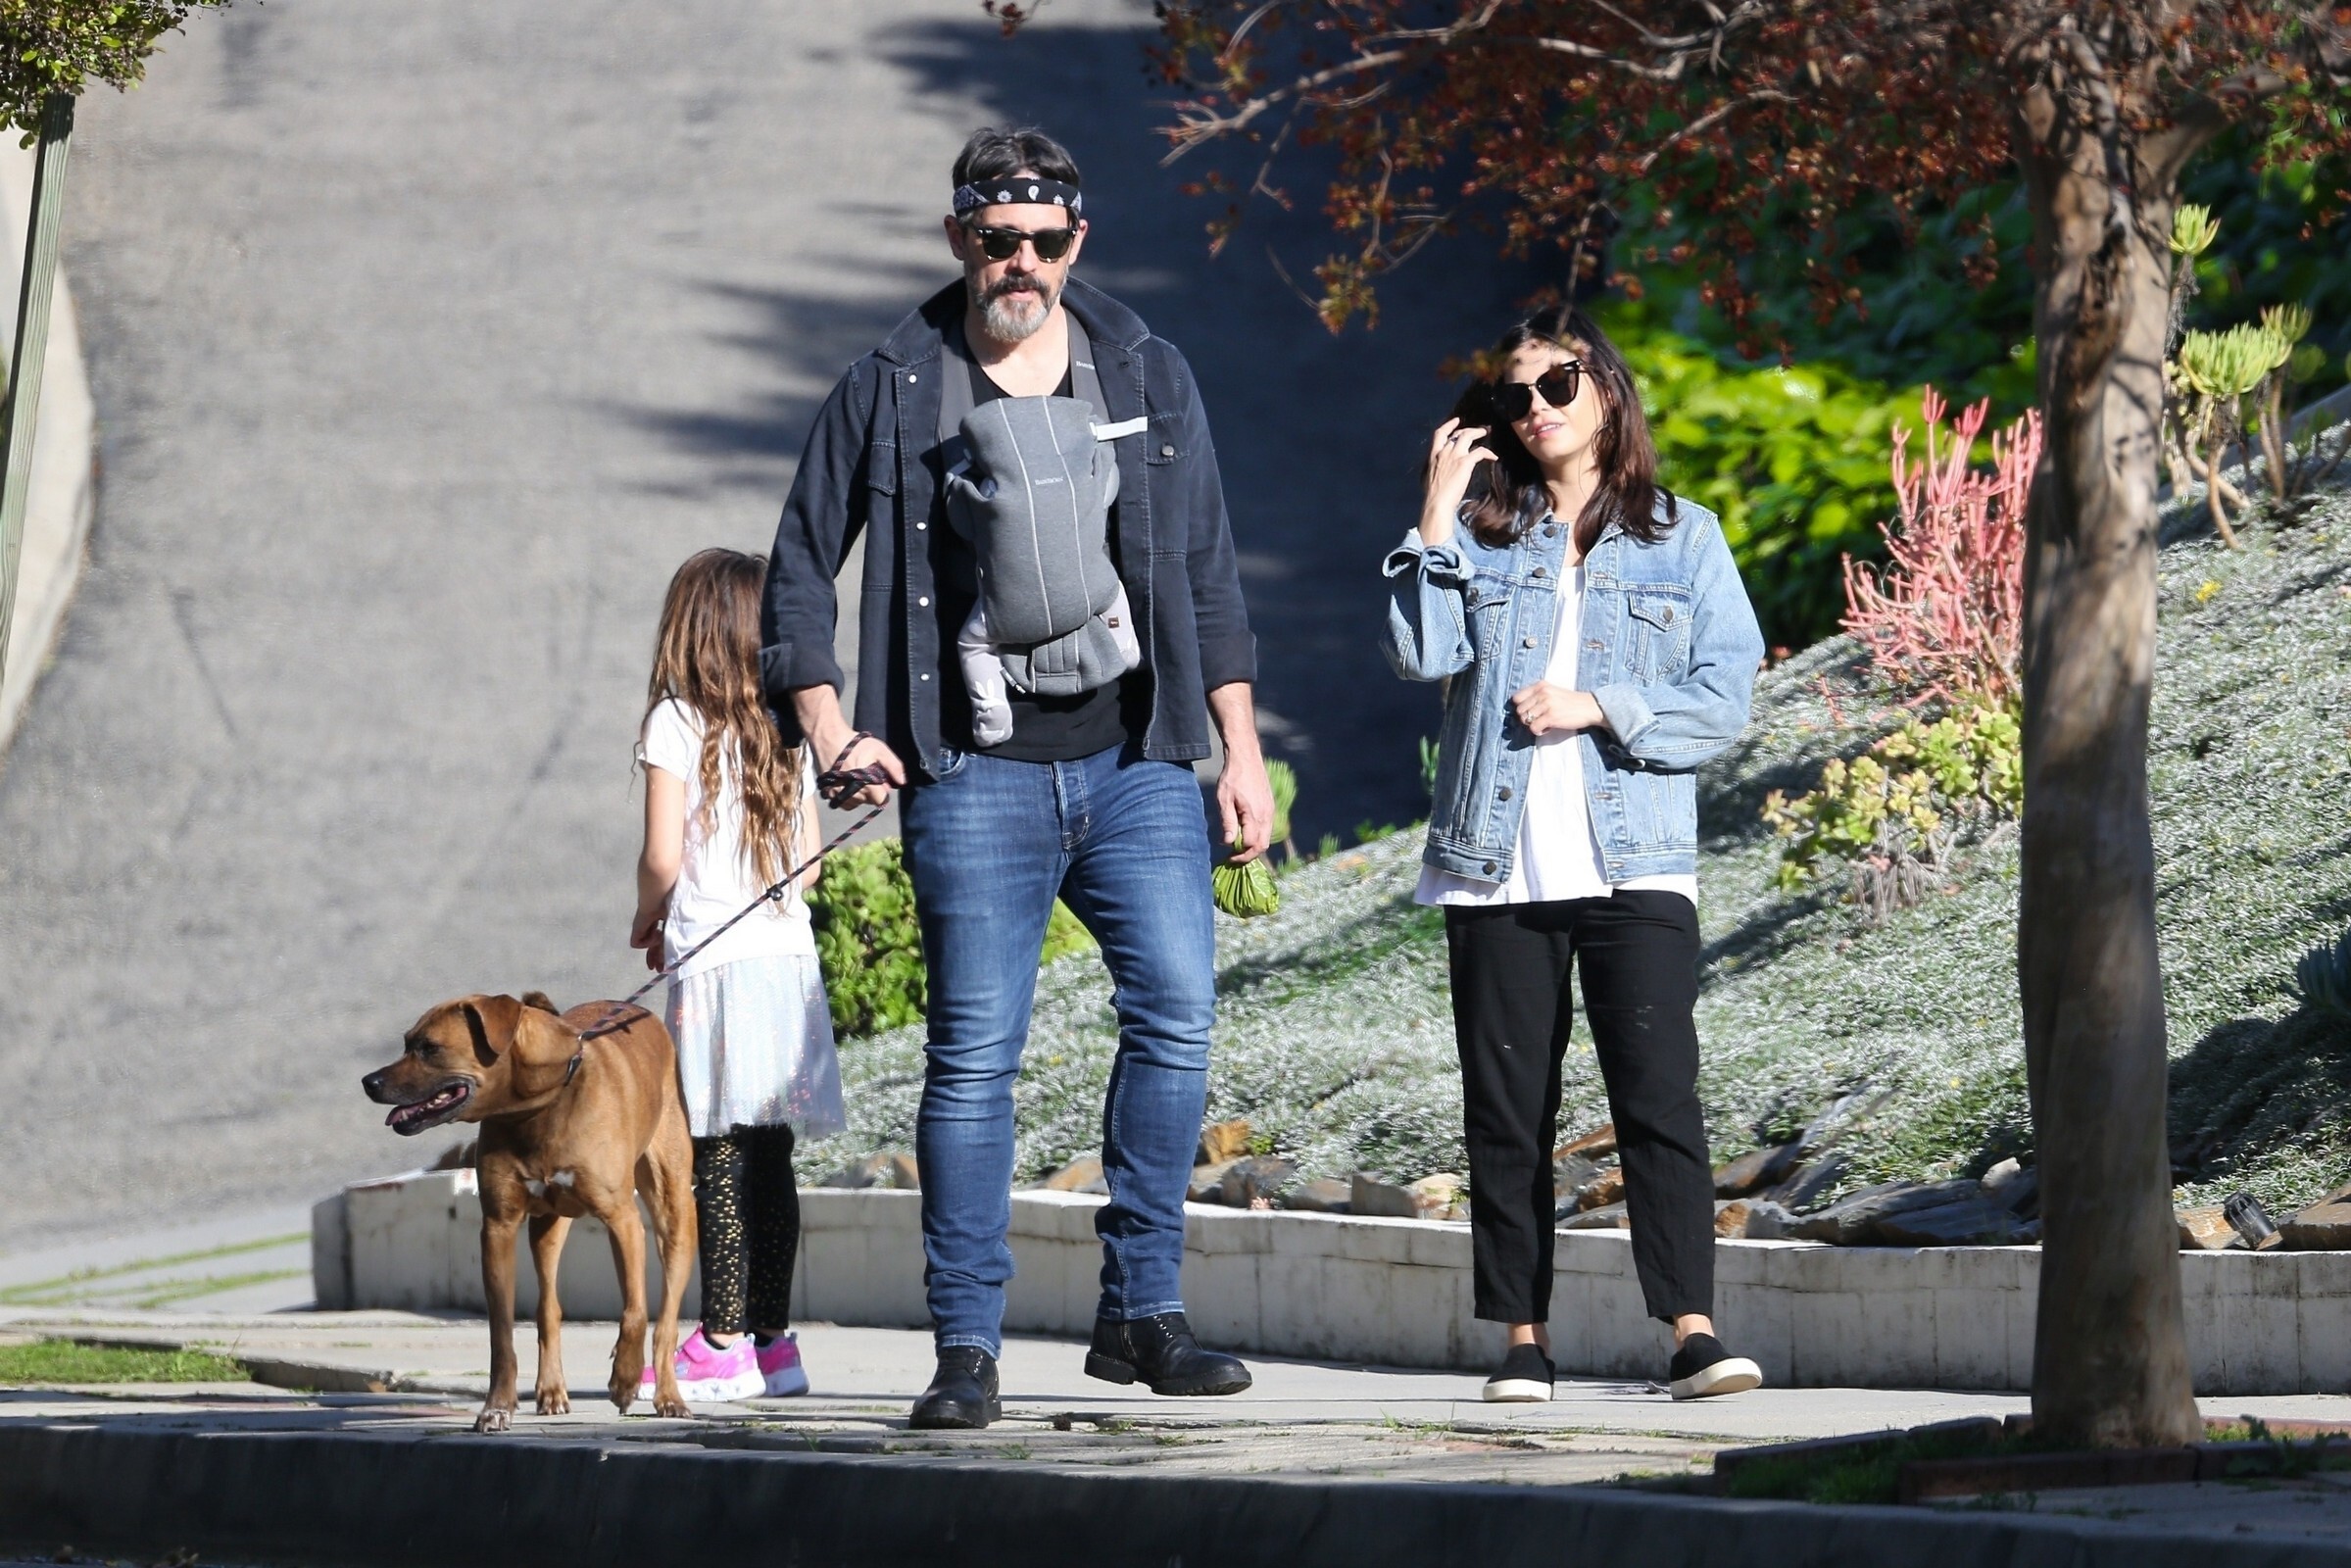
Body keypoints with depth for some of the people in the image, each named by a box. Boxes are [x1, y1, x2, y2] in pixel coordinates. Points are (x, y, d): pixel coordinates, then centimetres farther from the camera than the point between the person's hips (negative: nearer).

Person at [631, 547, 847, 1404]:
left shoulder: (678, 723, -5)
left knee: (718, 1156, -5)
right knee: (769, 1158, 9)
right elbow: (807, 857, 14)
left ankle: (725, 1343, -7)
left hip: (714, 957, -6)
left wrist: (647, 917, 10)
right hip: (790, 954, 6)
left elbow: (662, 856, -11)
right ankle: (771, 1337, 10)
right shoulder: (787, 730, 12)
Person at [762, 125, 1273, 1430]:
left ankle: (1140, 1311, 1)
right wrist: (829, 727, -3)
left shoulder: (1148, 377, 10)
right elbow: (800, 568, 9)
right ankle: (966, 1348, 1)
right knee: (974, 1055, -5)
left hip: (1134, 764, 2)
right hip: (974, 775, -2)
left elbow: (1207, 575, 15)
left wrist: (1242, 749, 10)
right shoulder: (891, 392, 4)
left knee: (1176, 1013, -10)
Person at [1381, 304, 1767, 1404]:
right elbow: (1423, 654, -6)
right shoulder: (1480, 529, 10)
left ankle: (1693, 1331, -15)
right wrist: (1437, 518, -7)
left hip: (1634, 863, -2)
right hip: (1497, 867, 2)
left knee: (1658, 1093, -12)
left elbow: (1725, 699, 2)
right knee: (1507, 1110, 3)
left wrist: (1601, 708, -9)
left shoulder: (1682, 539, 9)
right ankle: (1523, 1338, 9)